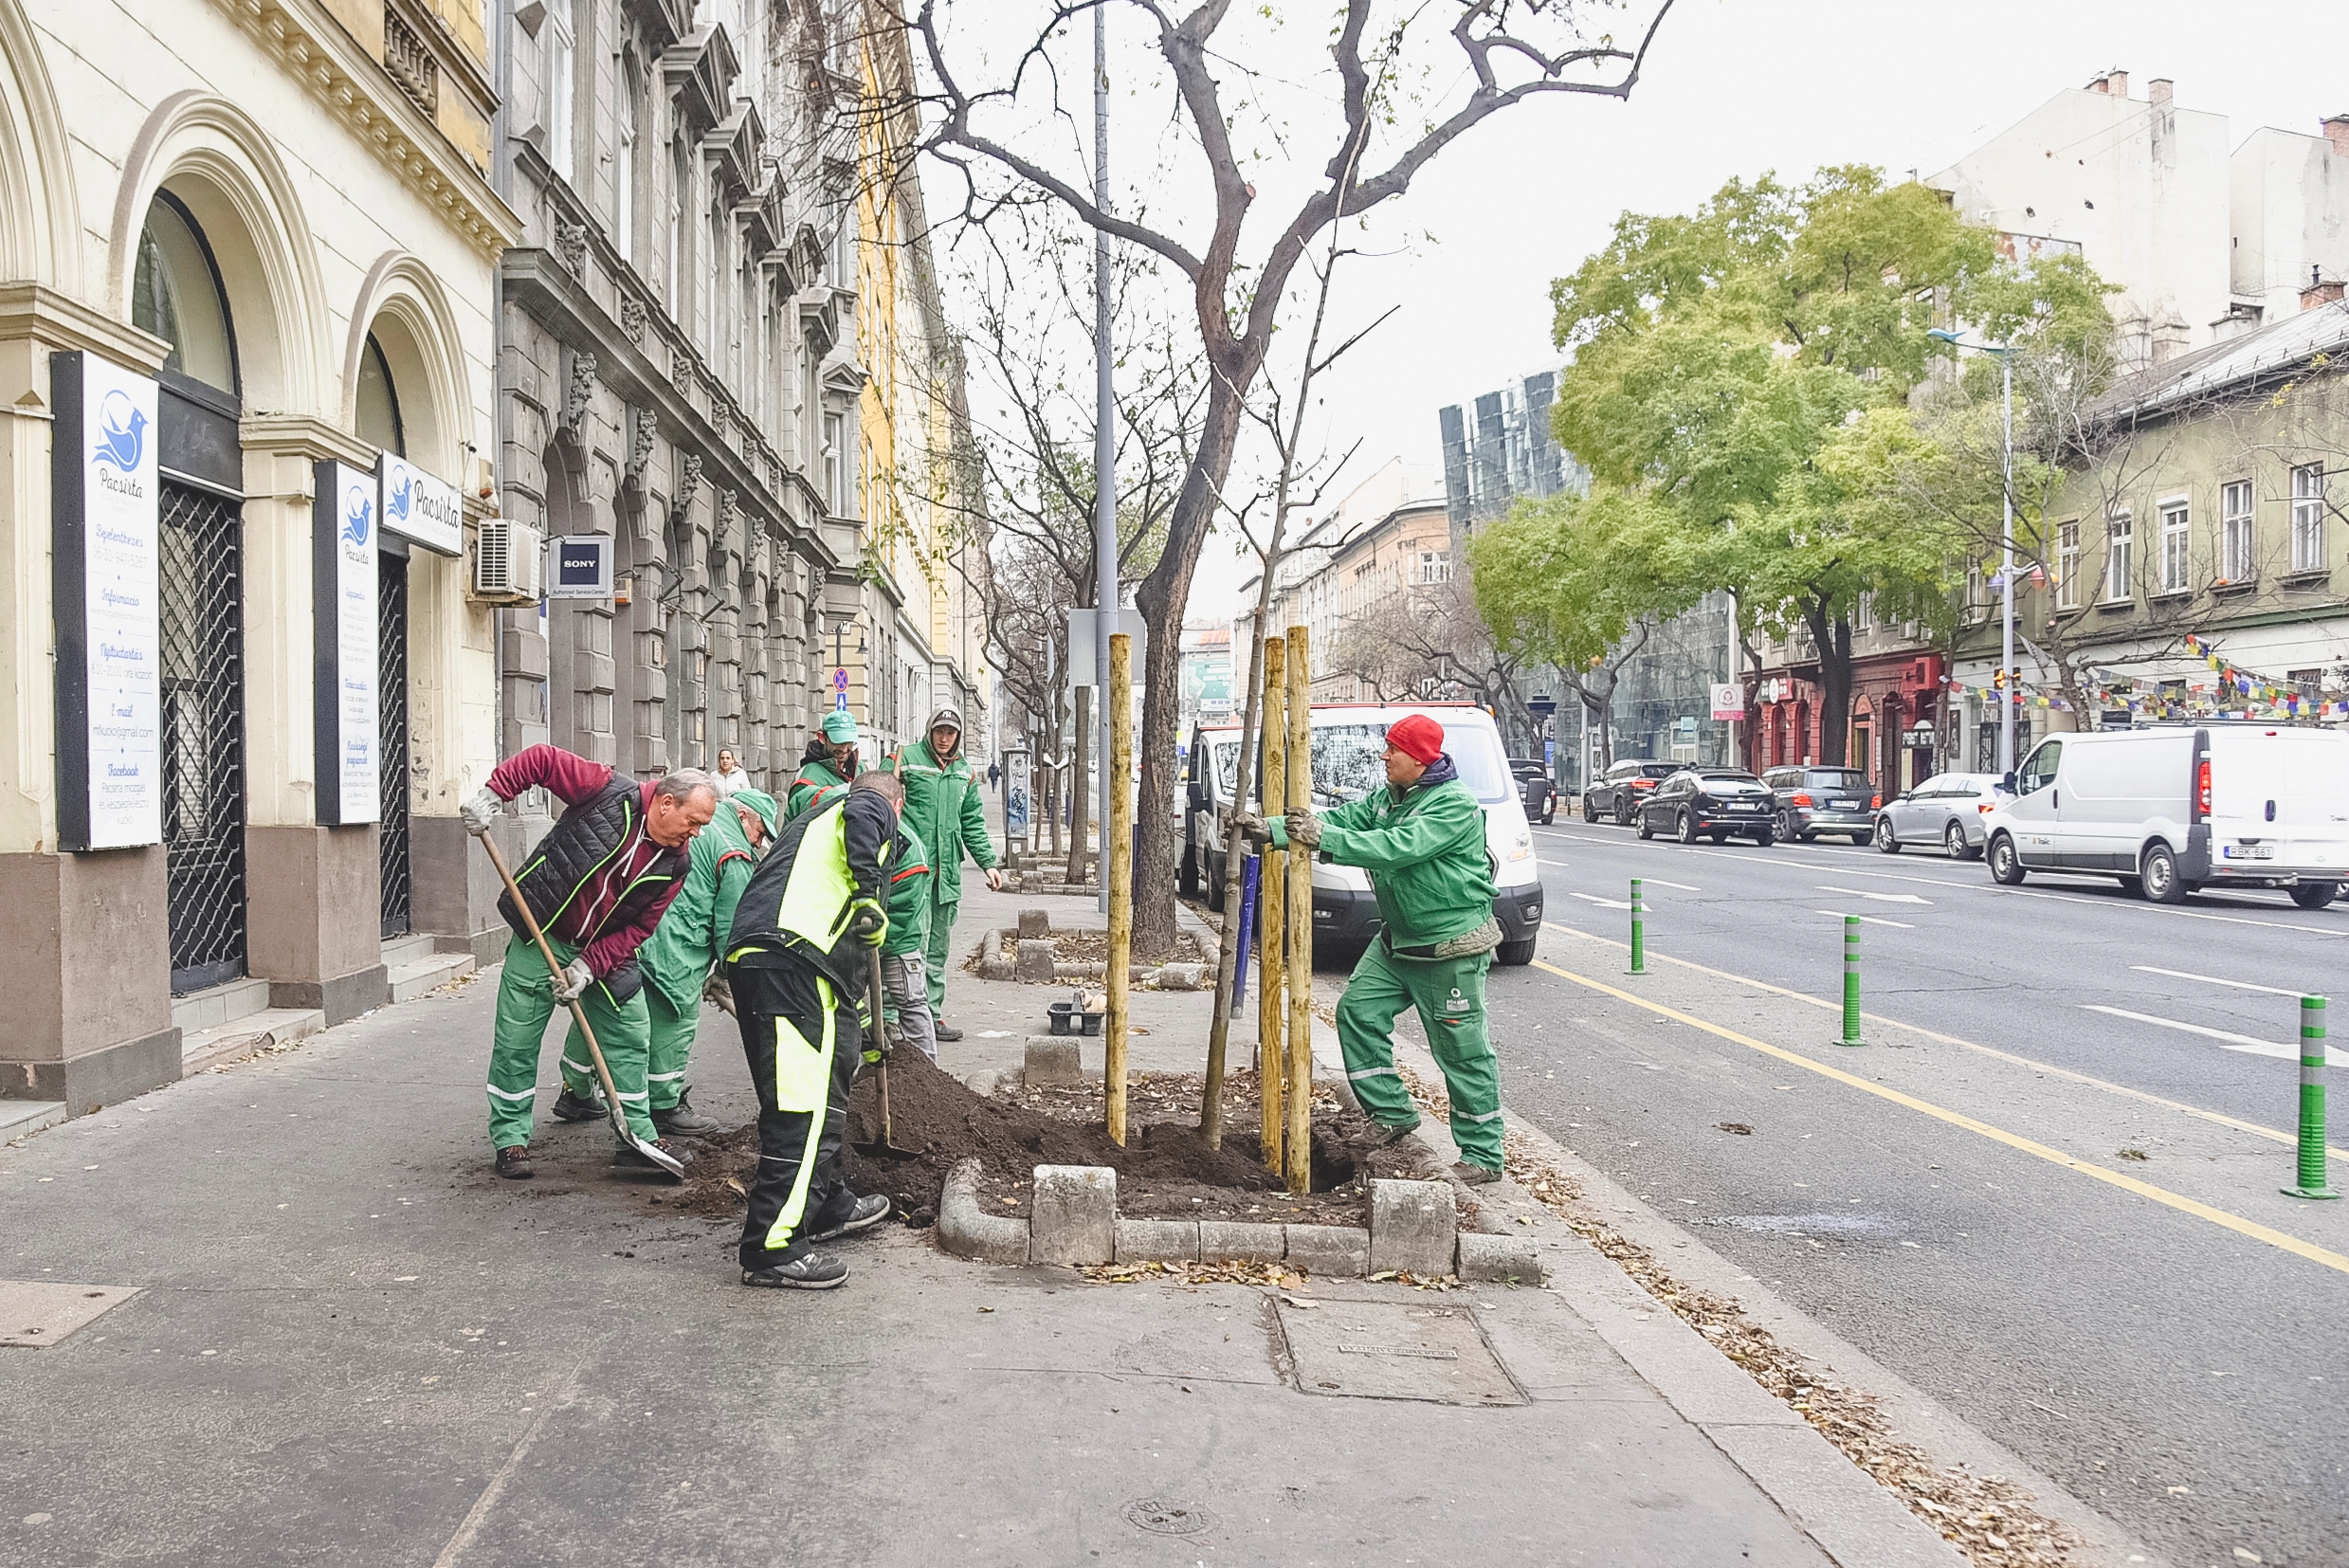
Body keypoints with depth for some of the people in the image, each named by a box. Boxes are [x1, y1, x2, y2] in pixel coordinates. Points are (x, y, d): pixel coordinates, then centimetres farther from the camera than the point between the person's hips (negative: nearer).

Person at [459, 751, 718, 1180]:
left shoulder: (674, 864, -7)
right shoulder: (611, 795, -20)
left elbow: (638, 928, -7)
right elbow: (540, 759, -16)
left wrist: (589, 966, -17)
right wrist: (492, 794, -27)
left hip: (606, 950, 5)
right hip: (542, 936, -4)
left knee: (630, 1033, 6)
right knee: (517, 1040, -1)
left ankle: (638, 1137, 21)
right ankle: (510, 1140, 12)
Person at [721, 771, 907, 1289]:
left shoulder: (814, 819, 38)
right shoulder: (876, 807, 14)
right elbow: (859, 815, -14)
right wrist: (870, 893, -17)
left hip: (748, 953, 9)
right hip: (794, 959, -9)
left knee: (826, 1086, 22)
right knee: (805, 1102, -10)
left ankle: (829, 1205, 37)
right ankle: (772, 1248, -12)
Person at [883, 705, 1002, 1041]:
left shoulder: (964, 771, 17)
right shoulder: (904, 759, -1)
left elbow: (972, 822, 23)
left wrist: (987, 862, 16)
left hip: (947, 871, 6)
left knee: (938, 948, 10)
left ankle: (932, 1014, 17)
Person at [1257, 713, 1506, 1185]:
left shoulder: (1454, 805, -20)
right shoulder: (1386, 798, 9)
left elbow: (1397, 847, -31)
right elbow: (1343, 819, 2)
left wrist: (1324, 838, -37)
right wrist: (1272, 829, -10)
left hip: (1450, 949, -9)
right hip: (1397, 940, 9)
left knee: (1463, 1051, -3)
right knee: (1357, 1011, 2)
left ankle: (1483, 1155, 6)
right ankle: (1392, 1113, 14)